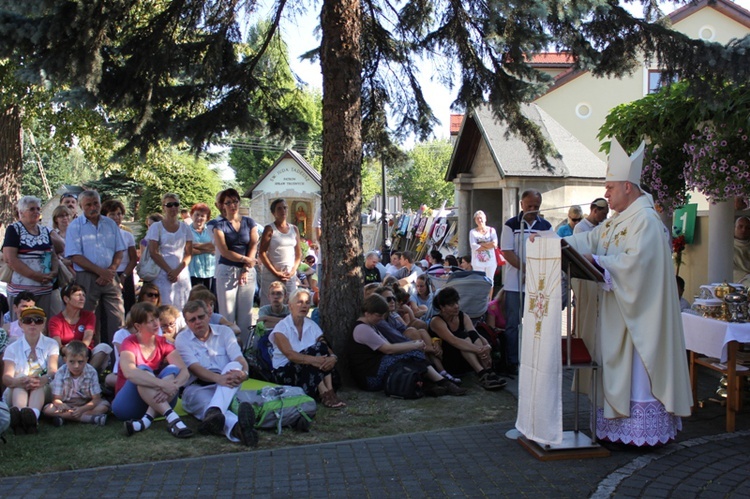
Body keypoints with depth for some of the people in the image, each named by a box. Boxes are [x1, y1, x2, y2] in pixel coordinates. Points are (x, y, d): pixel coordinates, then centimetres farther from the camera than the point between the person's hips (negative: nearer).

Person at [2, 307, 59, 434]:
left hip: (44, 392, -1)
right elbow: (6, 377, -8)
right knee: (19, 385, -33)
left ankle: (33, 414, -66)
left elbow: (53, 370, -10)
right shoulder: (13, 348, 10)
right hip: (16, 392, 1)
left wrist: (45, 379, -37)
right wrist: (19, 381, -34)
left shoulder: (51, 344, 9)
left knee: (40, 382, -34)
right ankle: (18, 412, -66)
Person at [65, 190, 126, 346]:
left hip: (110, 278, 3)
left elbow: (119, 251, 11)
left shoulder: (110, 224, 12)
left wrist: (111, 271, -6)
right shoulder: (75, 226, 1)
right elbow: (75, 256, -7)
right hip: (87, 278, -3)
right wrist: (101, 271, -13)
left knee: (117, 318, -1)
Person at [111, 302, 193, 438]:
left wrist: (172, 387, -34)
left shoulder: (163, 344, 2)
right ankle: (172, 418, -45)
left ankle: (146, 420, -39)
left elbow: (185, 372, -12)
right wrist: (163, 384, -43)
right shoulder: (129, 344, -10)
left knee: (172, 369, -21)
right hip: (127, 405, -3)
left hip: (156, 404, 4)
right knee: (143, 370, -29)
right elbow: (129, 372, -33)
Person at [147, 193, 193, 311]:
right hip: (163, 276, -3)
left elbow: (188, 253, 7)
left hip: (182, 275, 3)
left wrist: (177, 270, -8)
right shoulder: (156, 227, 4)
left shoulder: (185, 228, 12)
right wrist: (169, 271, -10)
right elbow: (153, 252, -4)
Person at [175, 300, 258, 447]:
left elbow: (240, 361, -2)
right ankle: (237, 428, -73)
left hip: (226, 387, 2)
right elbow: (195, 368, -11)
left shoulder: (224, 332, 12)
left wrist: (243, 373, -30)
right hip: (196, 388, -2)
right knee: (206, 402, -38)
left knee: (234, 366, -30)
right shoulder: (182, 339, 6)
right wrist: (219, 378, -32)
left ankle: (213, 413, -56)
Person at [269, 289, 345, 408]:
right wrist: (312, 359, -41)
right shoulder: (281, 327, -8)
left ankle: (329, 390, -31)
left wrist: (333, 358, -29)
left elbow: (326, 349, -4)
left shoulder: (312, 326, 8)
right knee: (316, 349, -29)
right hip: (285, 372, -5)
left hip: (310, 371, 5)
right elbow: (289, 354, -25)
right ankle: (324, 394, -34)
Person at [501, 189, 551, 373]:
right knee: (513, 324, 3)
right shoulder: (511, 225, 0)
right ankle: (513, 362, 10)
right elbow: (507, 251, -7)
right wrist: (525, 269, -17)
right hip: (515, 283, -2)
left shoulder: (546, 226, 8)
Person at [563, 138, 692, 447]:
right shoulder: (618, 220, 15)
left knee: (636, 369, -4)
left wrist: (595, 261, -21)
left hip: (637, 313, -10)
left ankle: (643, 431, 4)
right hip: (616, 311, 10)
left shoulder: (646, 220, -16)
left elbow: (634, 261, -25)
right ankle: (620, 424, 19)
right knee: (618, 367, 12)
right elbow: (588, 239, 12)